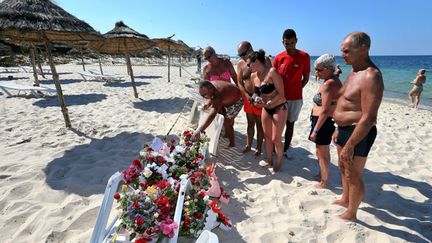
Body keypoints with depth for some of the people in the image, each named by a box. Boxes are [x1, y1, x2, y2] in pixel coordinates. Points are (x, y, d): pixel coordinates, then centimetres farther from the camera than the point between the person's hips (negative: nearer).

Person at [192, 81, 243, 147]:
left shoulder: (218, 95, -45)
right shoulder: (210, 85, -20)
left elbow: (212, 115, -55)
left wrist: (199, 130, -62)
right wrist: (208, 104, -15)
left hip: (236, 102, -8)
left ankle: (231, 143, 13)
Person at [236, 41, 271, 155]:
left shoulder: (264, 60, -9)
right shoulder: (240, 64, 1)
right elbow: (239, 83, 1)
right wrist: (247, 95, -14)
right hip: (248, 98, 3)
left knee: (260, 124, 7)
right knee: (250, 123, 14)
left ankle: (258, 148, 21)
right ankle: (248, 145, 28)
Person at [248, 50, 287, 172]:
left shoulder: (272, 72, -22)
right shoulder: (253, 76, -1)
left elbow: (281, 93, -20)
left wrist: (268, 103, -23)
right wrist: (256, 99, -9)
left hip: (279, 108, -6)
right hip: (266, 109, 7)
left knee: (276, 139, -1)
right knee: (267, 136, 14)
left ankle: (278, 162, 23)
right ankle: (268, 160, 33)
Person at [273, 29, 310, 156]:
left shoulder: (304, 57, -6)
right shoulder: (278, 58, 0)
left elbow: (306, 78, 1)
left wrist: (295, 91, -4)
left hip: (295, 98, -1)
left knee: (290, 124, 11)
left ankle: (285, 150, 22)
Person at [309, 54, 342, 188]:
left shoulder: (328, 84, -22)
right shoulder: (335, 81, 9)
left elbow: (325, 110, -26)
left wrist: (315, 130, -23)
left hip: (324, 122, -10)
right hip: (329, 121, 10)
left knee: (321, 153, 3)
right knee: (324, 151, 23)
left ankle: (323, 183, 18)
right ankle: (322, 174, 40)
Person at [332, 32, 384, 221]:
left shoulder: (370, 77, -23)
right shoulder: (354, 72, 9)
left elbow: (369, 118, -27)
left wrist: (349, 145, -26)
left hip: (358, 133, -10)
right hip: (345, 129, 10)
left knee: (353, 176, 6)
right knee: (343, 168, 25)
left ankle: (351, 214, 26)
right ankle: (345, 200, 46)